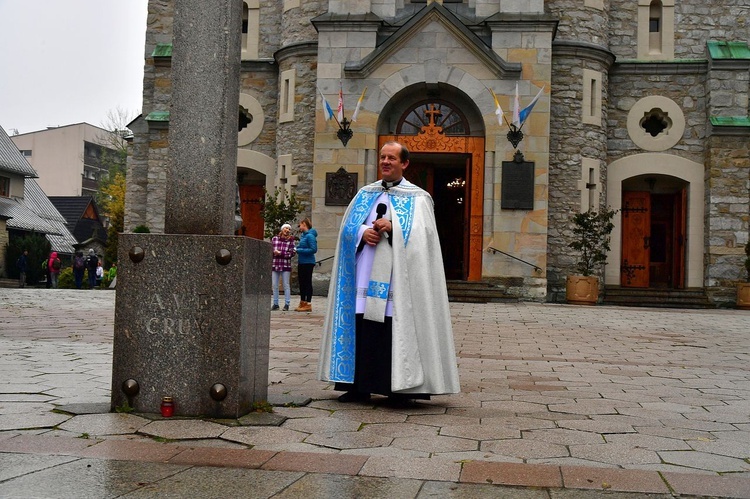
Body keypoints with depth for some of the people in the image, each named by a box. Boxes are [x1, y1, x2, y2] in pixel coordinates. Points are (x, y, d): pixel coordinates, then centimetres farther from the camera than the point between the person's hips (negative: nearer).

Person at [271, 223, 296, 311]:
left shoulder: (291, 240, 1)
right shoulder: (274, 239, 7)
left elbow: (292, 253, -5)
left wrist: (280, 253, -14)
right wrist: (274, 252, -12)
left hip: (286, 265, -2)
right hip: (275, 264, 2)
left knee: (286, 285, 1)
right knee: (275, 285, 6)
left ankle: (287, 304, 6)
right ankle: (275, 304, 14)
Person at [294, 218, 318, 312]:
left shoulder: (310, 236, -14)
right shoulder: (303, 236, 13)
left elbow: (313, 249, -21)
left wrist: (299, 250, -18)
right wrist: (297, 248, 1)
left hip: (308, 263, -9)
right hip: (301, 262, 9)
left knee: (307, 283, -4)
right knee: (302, 283, 14)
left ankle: (308, 304, 1)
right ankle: (302, 303, 22)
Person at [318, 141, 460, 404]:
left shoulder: (417, 198, 6)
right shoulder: (365, 194, 19)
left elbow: (421, 234, -6)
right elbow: (347, 226, 13)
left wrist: (393, 228, -19)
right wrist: (362, 232, -8)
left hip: (396, 277, -4)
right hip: (365, 273, 4)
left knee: (396, 330, -6)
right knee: (362, 329, 2)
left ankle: (399, 388, 1)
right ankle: (360, 385, 9)